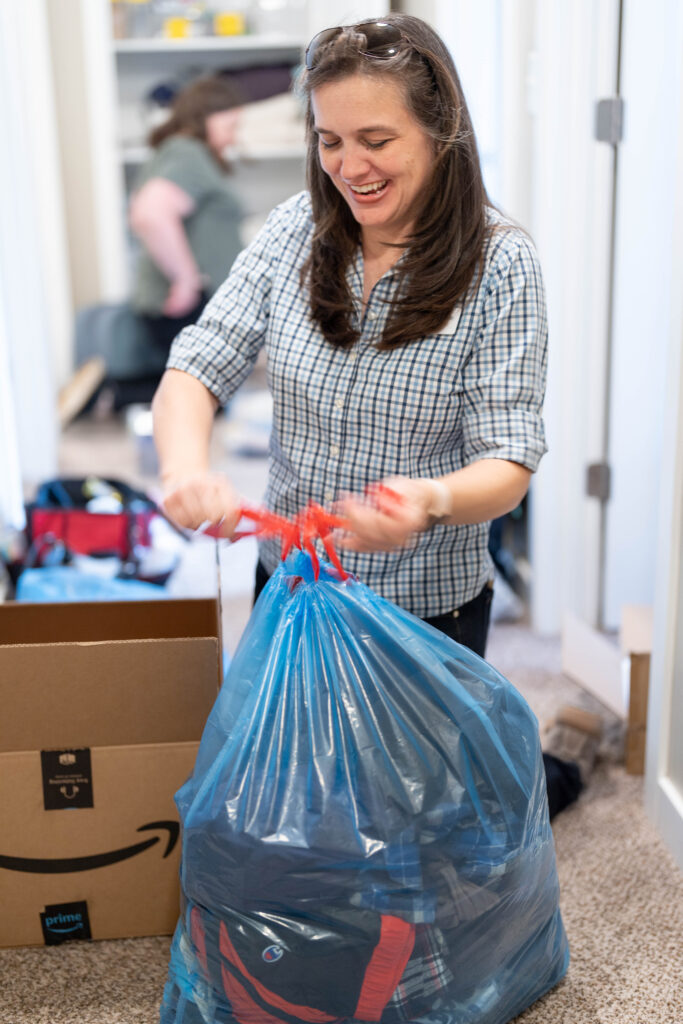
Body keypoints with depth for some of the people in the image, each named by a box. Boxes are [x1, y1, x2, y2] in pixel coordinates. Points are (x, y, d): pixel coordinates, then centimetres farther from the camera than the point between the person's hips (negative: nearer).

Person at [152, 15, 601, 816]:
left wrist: (433, 501, -41)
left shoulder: (499, 264, -16)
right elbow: (197, 367, -10)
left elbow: (509, 460, -18)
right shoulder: (294, 231, -6)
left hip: (428, 607, -4)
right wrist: (187, 464, -32)